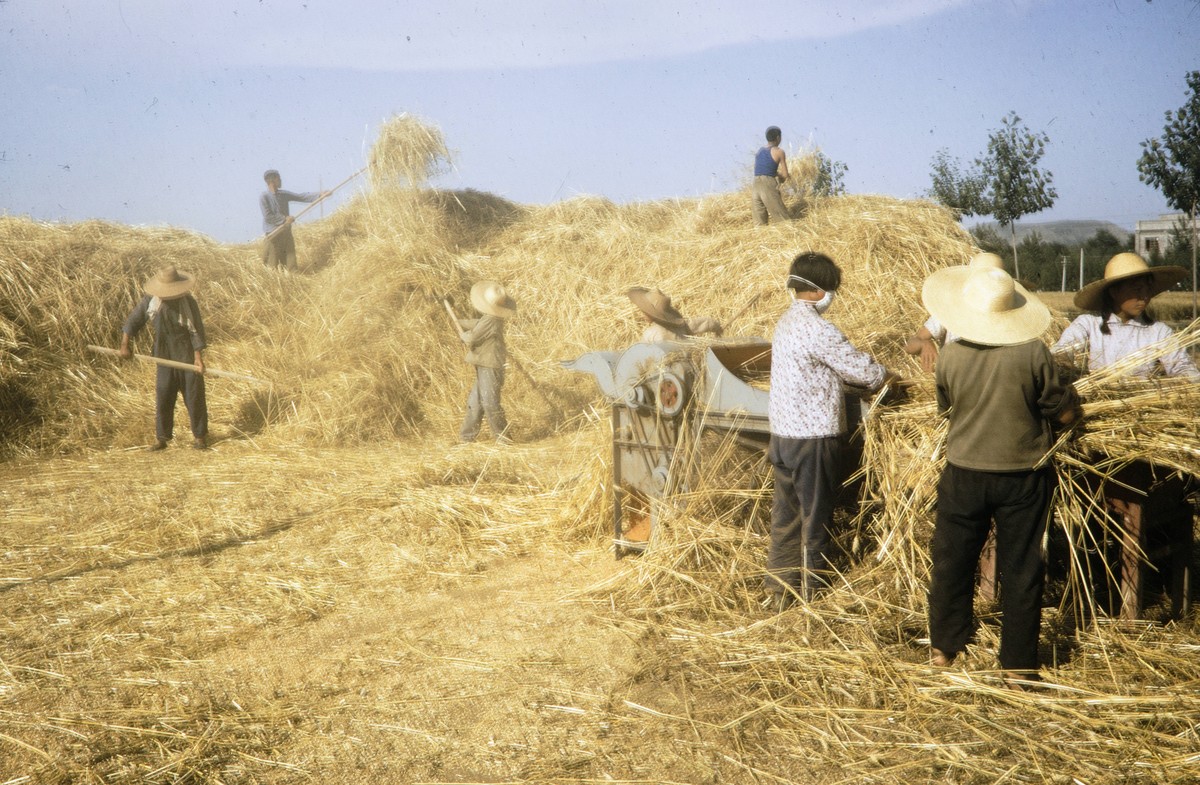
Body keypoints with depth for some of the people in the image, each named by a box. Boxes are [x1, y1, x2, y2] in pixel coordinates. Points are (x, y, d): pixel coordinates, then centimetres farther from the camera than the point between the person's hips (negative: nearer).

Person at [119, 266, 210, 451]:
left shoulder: (188, 302, -12)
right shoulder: (150, 301, -4)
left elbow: (197, 330, -10)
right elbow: (133, 320, 6)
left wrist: (198, 357, -14)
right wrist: (125, 345, 2)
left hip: (187, 354, -3)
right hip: (165, 356, 3)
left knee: (194, 395, 2)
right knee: (163, 396, 4)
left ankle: (200, 436, 14)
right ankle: (162, 437, 14)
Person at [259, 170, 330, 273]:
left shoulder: (284, 194, 6)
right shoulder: (264, 197, -12)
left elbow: (301, 197, 5)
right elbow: (267, 217, -17)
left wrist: (319, 195, -4)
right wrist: (284, 219, -15)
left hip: (286, 233, 6)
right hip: (273, 234, -6)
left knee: (290, 263, 8)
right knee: (273, 265, 0)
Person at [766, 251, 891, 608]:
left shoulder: (787, 321, 10)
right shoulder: (818, 329, -19)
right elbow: (863, 370, -13)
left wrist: (864, 382, 10)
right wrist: (887, 376, 7)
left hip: (783, 433, 9)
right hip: (813, 436, -9)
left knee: (785, 514, 14)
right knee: (816, 517, 3)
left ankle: (780, 590, 21)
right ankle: (813, 592, 13)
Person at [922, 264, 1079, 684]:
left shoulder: (950, 355, -9)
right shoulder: (1033, 353, -15)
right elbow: (1065, 413, -8)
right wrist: (1068, 393, 14)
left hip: (963, 475, 1)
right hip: (1023, 476, -1)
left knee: (952, 560, 15)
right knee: (1020, 569, 9)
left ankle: (943, 648, 26)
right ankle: (1018, 662, 16)